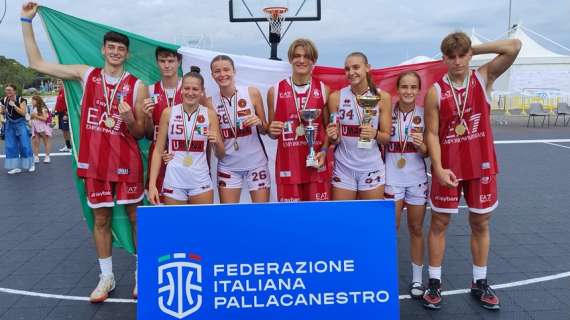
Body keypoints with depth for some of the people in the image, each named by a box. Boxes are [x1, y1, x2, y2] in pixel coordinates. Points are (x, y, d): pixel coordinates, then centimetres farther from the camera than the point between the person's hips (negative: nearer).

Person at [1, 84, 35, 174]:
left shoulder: (21, 99, -13)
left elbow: (23, 112, -21)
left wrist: (14, 105, -26)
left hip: (20, 123, -5)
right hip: (10, 124, 5)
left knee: (25, 145, -4)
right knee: (10, 146, 1)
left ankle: (31, 164, 13)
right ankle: (16, 167, 7)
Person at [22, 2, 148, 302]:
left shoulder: (137, 86, -4)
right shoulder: (86, 74, 3)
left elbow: (140, 133, -2)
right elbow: (36, 63, 8)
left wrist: (128, 118, -23)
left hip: (126, 162, -2)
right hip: (94, 161, 2)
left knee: (135, 217, 6)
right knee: (101, 219, 10)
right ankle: (106, 277, 24)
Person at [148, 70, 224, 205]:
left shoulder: (210, 114, 0)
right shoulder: (168, 113, -1)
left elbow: (220, 155, 4)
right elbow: (158, 150, 2)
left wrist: (216, 142, -18)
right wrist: (152, 184, -5)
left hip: (201, 182, 0)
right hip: (174, 181, 0)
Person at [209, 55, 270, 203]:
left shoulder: (252, 93, -5)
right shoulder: (210, 102, -2)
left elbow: (265, 129, 4)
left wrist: (259, 123, -15)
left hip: (256, 162, -1)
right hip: (228, 166, 1)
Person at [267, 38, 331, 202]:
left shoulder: (323, 90, 4)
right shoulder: (275, 91, 3)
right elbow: (272, 133, 11)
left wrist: (324, 150, -7)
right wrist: (272, 131, -11)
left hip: (316, 164, 1)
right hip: (288, 165, 0)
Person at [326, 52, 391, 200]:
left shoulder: (382, 97, -3)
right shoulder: (336, 97, -3)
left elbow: (387, 137, 0)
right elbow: (335, 140, 3)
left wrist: (375, 134, -20)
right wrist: (333, 137, -18)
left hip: (371, 167, 0)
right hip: (343, 168, 0)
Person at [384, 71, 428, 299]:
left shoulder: (424, 115, -1)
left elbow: (428, 152, 3)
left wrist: (422, 146, -17)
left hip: (417, 178, 1)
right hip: (392, 178, -1)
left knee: (416, 229, 10)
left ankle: (417, 279, 24)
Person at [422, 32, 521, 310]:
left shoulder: (484, 78, 0)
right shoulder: (435, 91, -5)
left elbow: (514, 47, -11)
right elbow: (432, 133, -7)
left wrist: (475, 49, -8)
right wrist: (439, 168, -17)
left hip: (481, 165, 2)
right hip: (448, 167, -1)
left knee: (480, 224, 11)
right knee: (439, 224, 5)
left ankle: (480, 283, 26)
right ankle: (434, 283, 17)